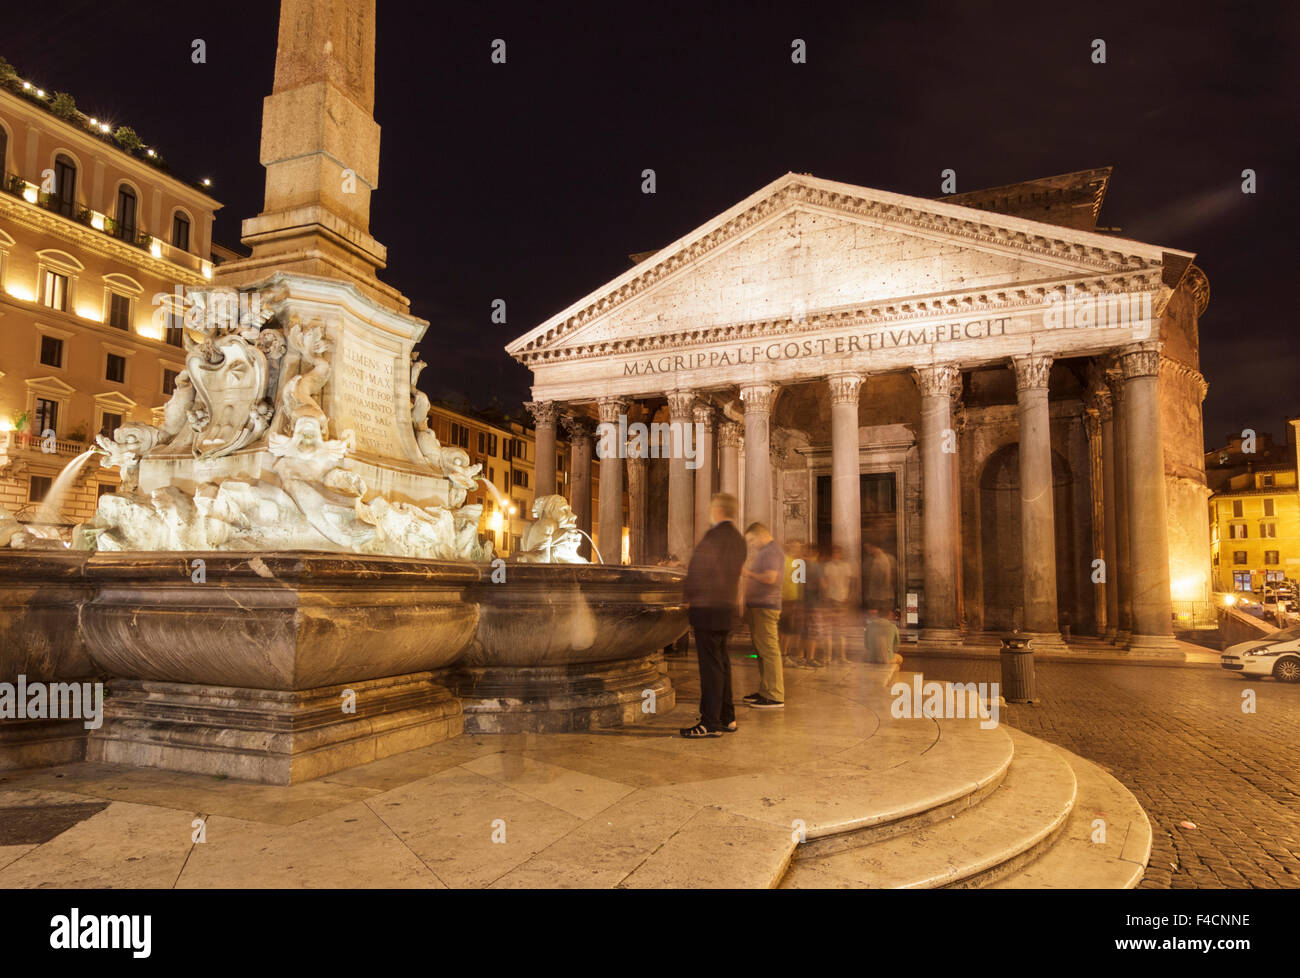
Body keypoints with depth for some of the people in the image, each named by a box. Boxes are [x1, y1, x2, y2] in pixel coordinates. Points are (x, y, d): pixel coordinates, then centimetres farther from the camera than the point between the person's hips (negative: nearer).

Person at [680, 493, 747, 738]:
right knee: (721, 664, 16)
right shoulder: (738, 538, 13)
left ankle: (711, 723, 1)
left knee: (710, 666, -4)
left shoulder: (715, 536, -16)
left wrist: (690, 599, 0)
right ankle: (727, 718, 24)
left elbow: (698, 571, -14)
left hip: (708, 608, -9)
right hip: (728, 606, 9)